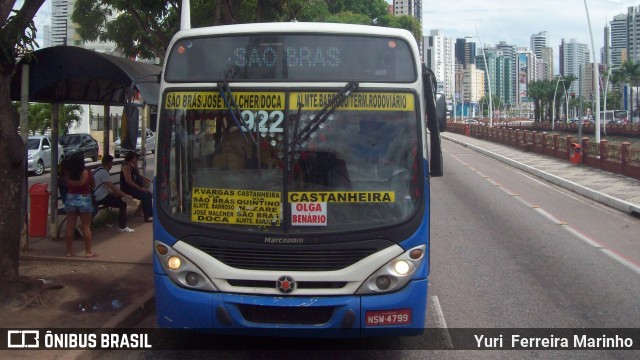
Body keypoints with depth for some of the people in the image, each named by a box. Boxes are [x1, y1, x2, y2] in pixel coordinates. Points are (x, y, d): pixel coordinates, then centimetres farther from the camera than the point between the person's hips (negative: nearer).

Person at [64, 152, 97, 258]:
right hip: (84, 200, -2)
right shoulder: (87, 173, -11)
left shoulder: (67, 172, -7)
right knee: (86, 227, 5)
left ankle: (69, 251, 14)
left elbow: (67, 184, -2)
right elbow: (92, 186, 1)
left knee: (70, 226, 9)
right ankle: (88, 251, 8)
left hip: (70, 199, 2)